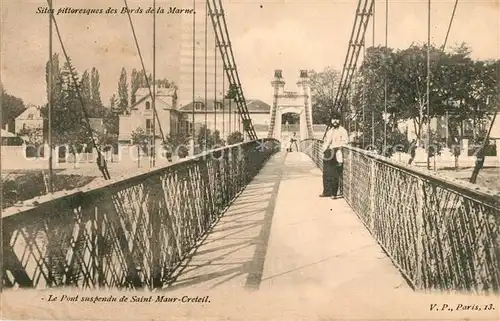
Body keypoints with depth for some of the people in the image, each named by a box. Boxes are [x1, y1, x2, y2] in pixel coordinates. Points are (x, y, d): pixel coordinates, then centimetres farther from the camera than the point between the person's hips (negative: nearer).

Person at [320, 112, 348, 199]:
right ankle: (326, 192, 17)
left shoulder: (343, 131, 0)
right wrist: (325, 148, 6)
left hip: (336, 156, -6)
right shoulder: (329, 131, 22)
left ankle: (334, 193, 1)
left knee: (335, 176, -6)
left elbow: (345, 141, -10)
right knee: (326, 174, 7)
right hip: (327, 156, 6)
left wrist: (334, 146, -17)